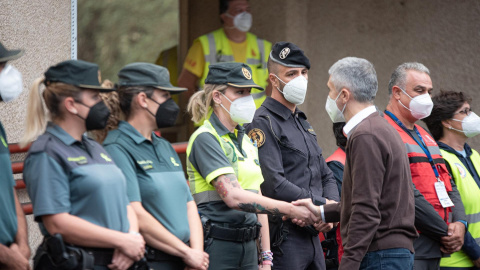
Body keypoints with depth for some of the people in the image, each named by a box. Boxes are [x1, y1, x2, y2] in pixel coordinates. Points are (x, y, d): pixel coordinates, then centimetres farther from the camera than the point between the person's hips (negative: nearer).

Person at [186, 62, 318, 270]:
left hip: (247, 247, 8)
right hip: (216, 247, -7)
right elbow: (233, 197, -21)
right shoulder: (205, 139, -10)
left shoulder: (247, 142, 17)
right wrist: (291, 210, -25)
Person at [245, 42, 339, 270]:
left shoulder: (303, 123, 20)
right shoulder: (263, 124, -10)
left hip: (312, 236, 9)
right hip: (283, 240, -9)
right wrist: (321, 205, -14)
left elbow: (326, 176, 22)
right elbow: (274, 185, -20)